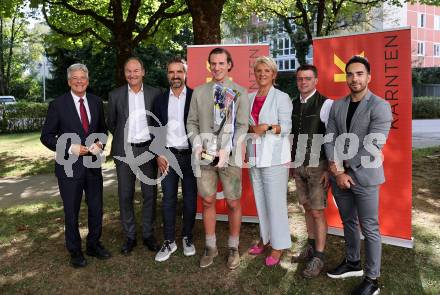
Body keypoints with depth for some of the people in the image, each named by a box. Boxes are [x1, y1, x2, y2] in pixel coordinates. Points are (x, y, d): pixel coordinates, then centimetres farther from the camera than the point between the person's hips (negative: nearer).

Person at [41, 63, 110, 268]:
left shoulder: (96, 102, 5)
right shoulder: (58, 104, -6)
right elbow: (46, 136, -4)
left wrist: (100, 143, -5)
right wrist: (70, 148, -16)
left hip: (93, 165, 4)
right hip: (69, 166, -3)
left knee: (96, 208, 14)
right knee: (71, 212, 10)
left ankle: (94, 245, 35)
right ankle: (75, 251, 29)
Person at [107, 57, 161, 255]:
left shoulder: (155, 94, 1)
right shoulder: (115, 95, 1)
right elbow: (111, 123, 12)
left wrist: (156, 144, 8)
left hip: (148, 149, 0)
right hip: (124, 151, 0)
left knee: (150, 194, 6)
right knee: (125, 195, 6)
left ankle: (148, 234, 22)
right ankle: (130, 236, 21)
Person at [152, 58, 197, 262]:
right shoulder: (160, 100, 8)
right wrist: (159, 154, 1)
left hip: (190, 155, -2)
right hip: (168, 156, 2)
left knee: (190, 199, 7)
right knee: (168, 200, 4)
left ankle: (187, 238, 24)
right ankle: (169, 241, 16)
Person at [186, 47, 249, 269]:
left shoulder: (240, 92, 1)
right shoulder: (199, 92, 9)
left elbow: (242, 126, -3)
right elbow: (192, 122, 10)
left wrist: (226, 150, -15)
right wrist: (197, 145, -7)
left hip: (230, 156, -2)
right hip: (205, 155, 2)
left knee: (233, 203, 5)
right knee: (208, 201, 9)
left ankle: (233, 247, 24)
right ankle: (210, 247, 26)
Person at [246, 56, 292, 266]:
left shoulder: (281, 97, -2)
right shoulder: (249, 98, 13)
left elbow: (286, 126, -8)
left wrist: (267, 127, -24)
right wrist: (252, 128, -8)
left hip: (274, 157, -5)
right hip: (254, 156, 5)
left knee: (276, 202, -2)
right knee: (260, 200, 13)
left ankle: (279, 245, 11)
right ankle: (265, 238, 28)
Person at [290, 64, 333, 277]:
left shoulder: (325, 104, -11)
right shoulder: (293, 105, 7)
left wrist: (330, 169, -15)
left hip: (317, 167, -5)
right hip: (298, 166, 6)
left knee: (317, 212, 0)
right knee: (307, 208, 15)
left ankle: (318, 257, 13)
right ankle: (310, 247, 30)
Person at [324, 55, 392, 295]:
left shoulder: (380, 107, -10)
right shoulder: (336, 106, 7)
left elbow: (373, 147, -16)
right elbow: (330, 140, 1)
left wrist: (345, 168, -11)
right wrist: (338, 171, -10)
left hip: (364, 176, -5)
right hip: (339, 176, 5)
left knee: (369, 228, 4)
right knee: (348, 222, 19)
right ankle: (352, 263, 38)